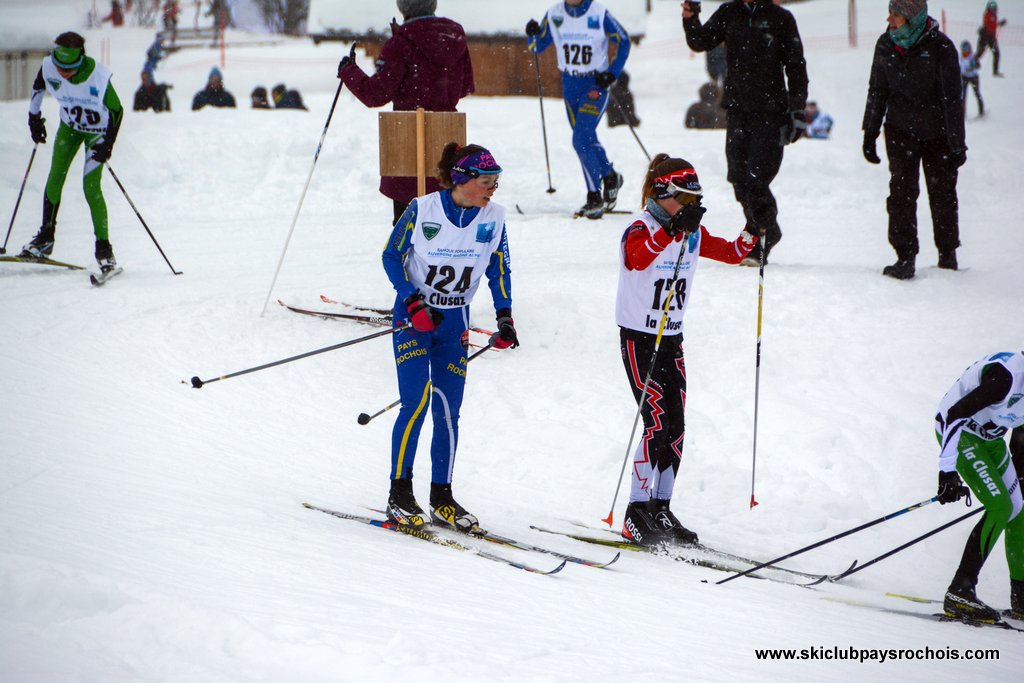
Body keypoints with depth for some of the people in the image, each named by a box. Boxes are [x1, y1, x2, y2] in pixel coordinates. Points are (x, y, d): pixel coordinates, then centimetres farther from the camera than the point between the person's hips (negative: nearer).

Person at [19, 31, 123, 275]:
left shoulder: (98, 76, -34)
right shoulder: (49, 67, -23)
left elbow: (116, 110, -21)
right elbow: (38, 86, 3)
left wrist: (107, 144, -25)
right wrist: (34, 115, 8)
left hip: (97, 131, -4)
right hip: (69, 126, 4)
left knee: (91, 187, -14)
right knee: (55, 178, -1)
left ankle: (103, 248, -6)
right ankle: (45, 238, 13)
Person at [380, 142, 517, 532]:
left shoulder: (494, 218, -3)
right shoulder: (422, 210, -14)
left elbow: (499, 269, 8)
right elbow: (392, 256, -6)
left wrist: (505, 317, -3)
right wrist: (413, 303, -16)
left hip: (454, 323, 4)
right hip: (413, 316, -4)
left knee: (448, 411, 2)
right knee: (416, 402, -14)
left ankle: (442, 499, 11)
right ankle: (399, 494, -6)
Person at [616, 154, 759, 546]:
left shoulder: (692, 233, 8)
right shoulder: (641, 228, -15)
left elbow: (731, 252, 13)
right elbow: (636, 257, -37)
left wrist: (753, 232, -7)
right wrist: (672, 228, -51)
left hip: (671, 340, 7)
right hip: (638, 338, -7)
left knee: (675, 428, 4)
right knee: (657, 424, -14)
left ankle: (661, 509, 14)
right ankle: (637, 514, -8)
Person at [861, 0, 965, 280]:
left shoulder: (941, 47, -15)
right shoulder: (886, 45, -3)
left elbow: (952, 98, -12)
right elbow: (877, 92, 7)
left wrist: (957, 144, -12)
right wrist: (869, 134, 7)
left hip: (937, 133, -2)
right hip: (900, 130, 2)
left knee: (942, 194, 6)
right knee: (902, 191, -10)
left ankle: (948, 254, 23)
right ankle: (905, 256, -8)